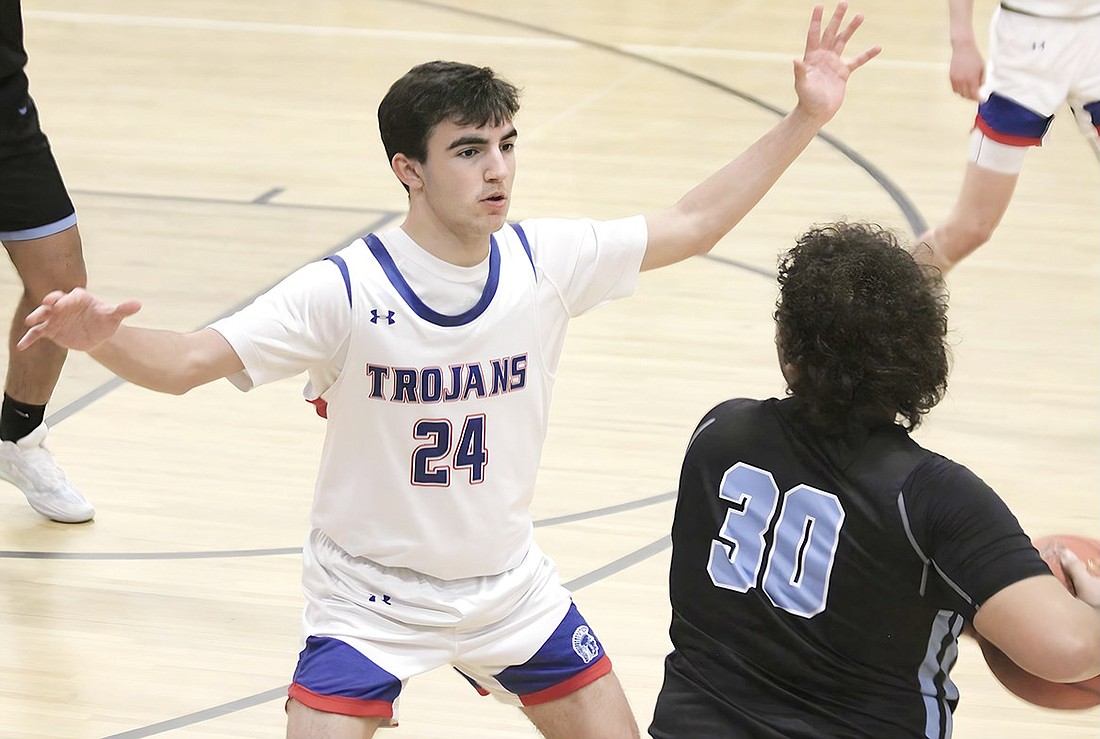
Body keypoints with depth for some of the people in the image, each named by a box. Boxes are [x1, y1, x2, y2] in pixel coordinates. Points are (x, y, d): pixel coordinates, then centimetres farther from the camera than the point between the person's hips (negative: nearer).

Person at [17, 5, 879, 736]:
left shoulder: (545, 261, -12)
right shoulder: (346, 291, -24)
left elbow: (690, 225, -1)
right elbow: (186, 361, -28)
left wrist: (804, 120, -6)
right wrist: (102, 339, -49)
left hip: (510, 585, 4)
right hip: (370, 595, -4)